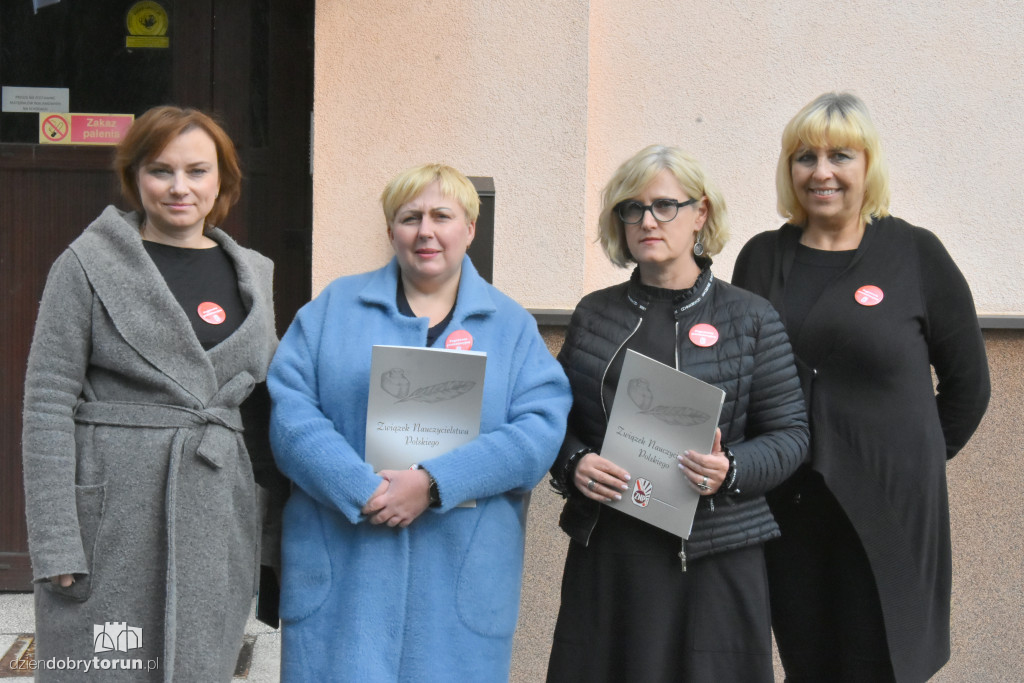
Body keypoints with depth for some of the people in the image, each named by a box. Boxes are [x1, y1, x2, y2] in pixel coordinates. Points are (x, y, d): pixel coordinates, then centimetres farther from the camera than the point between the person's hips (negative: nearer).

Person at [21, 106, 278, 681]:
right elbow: (48, 403, -6)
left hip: (217, 521, 4)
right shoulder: (89, 265, -1)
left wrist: (276, 531, 10)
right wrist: (55, 544, -12)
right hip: (113, 518, -4)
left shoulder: (253, 274, 12)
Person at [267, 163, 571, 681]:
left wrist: (435, 483, -15)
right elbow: (290, 411, -2)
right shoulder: (334, 308, 9)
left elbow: (540, 428, -4)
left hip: (461, 577, 1)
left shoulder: (511, 326, 10)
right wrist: (363, 492, -16)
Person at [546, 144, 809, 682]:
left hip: (714, 554, -2)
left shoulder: (750, 318, 3)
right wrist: (573, 463, -7)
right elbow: (558, 420, 14)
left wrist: (731, 471, -16)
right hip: (607, 555, 2)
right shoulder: (594, 314, 11)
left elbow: (790, 433, 2)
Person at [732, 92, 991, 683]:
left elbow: (967, 381, 5)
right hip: (787, 506, 3)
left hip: (888, 507, -2)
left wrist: (917, 459, 7)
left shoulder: (915, 254, -2)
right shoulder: (763, 258, 7)